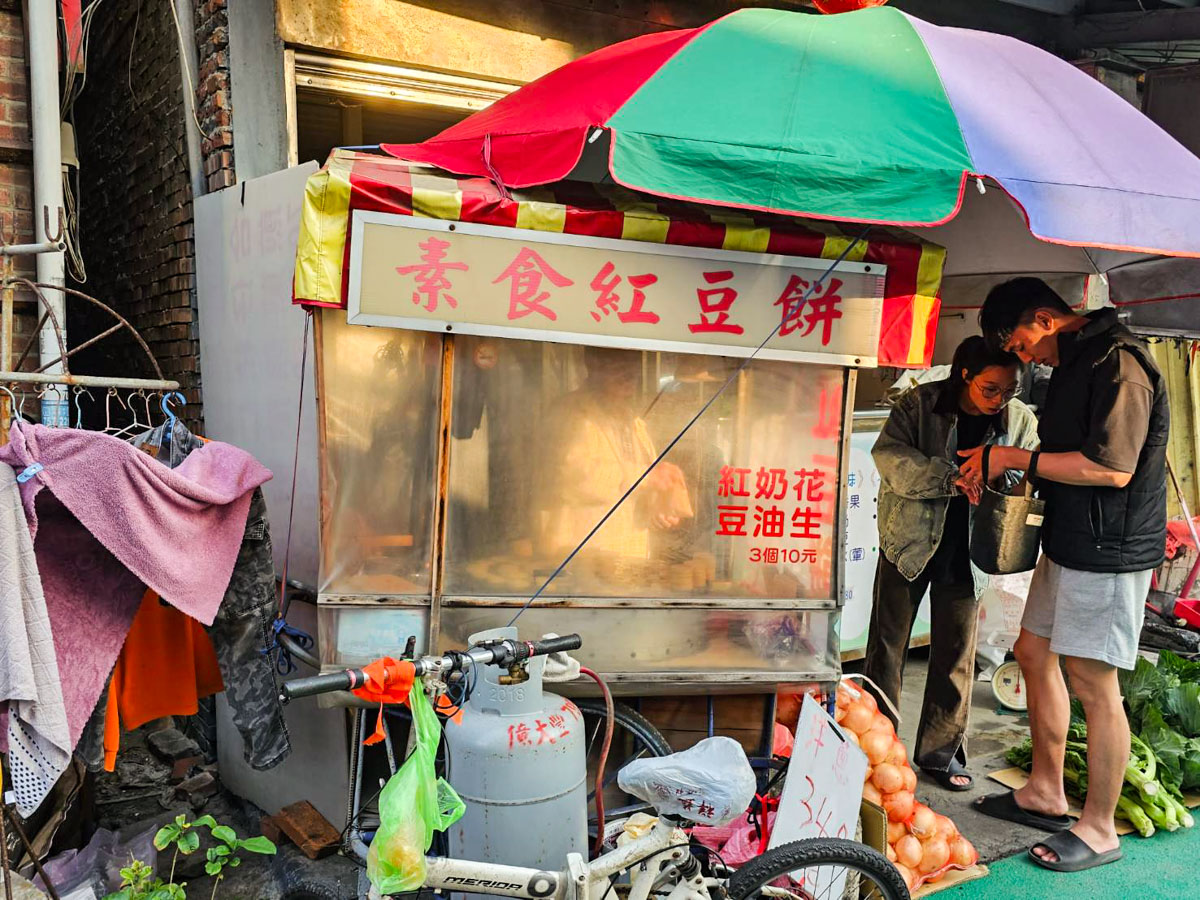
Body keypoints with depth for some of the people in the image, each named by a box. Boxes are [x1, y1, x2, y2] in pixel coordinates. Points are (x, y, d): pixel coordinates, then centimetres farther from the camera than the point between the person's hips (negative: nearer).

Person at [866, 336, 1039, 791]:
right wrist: (950, 478, -32)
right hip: (909, 543, -2)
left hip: (967, 552, 2)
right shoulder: (918, 403, -10)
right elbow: (888, 455, -20)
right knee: (888, 643, 7)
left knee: (956, 653, 8)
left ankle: (942, 751, 23)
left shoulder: (1021, 420, -1)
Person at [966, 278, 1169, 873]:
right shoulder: (1072, 364, 14)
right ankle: (1045, 792, 31)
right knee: (1035, 653, 16)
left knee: (1093, 685, -2)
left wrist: (1018, 459, -18)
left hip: (1108, 550, -11)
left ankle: (1099, 830, 13)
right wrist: (1000, 470, 8)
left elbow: (1112, 468, -25)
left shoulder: (1117, 365, -18)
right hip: (1068, 541, 11)